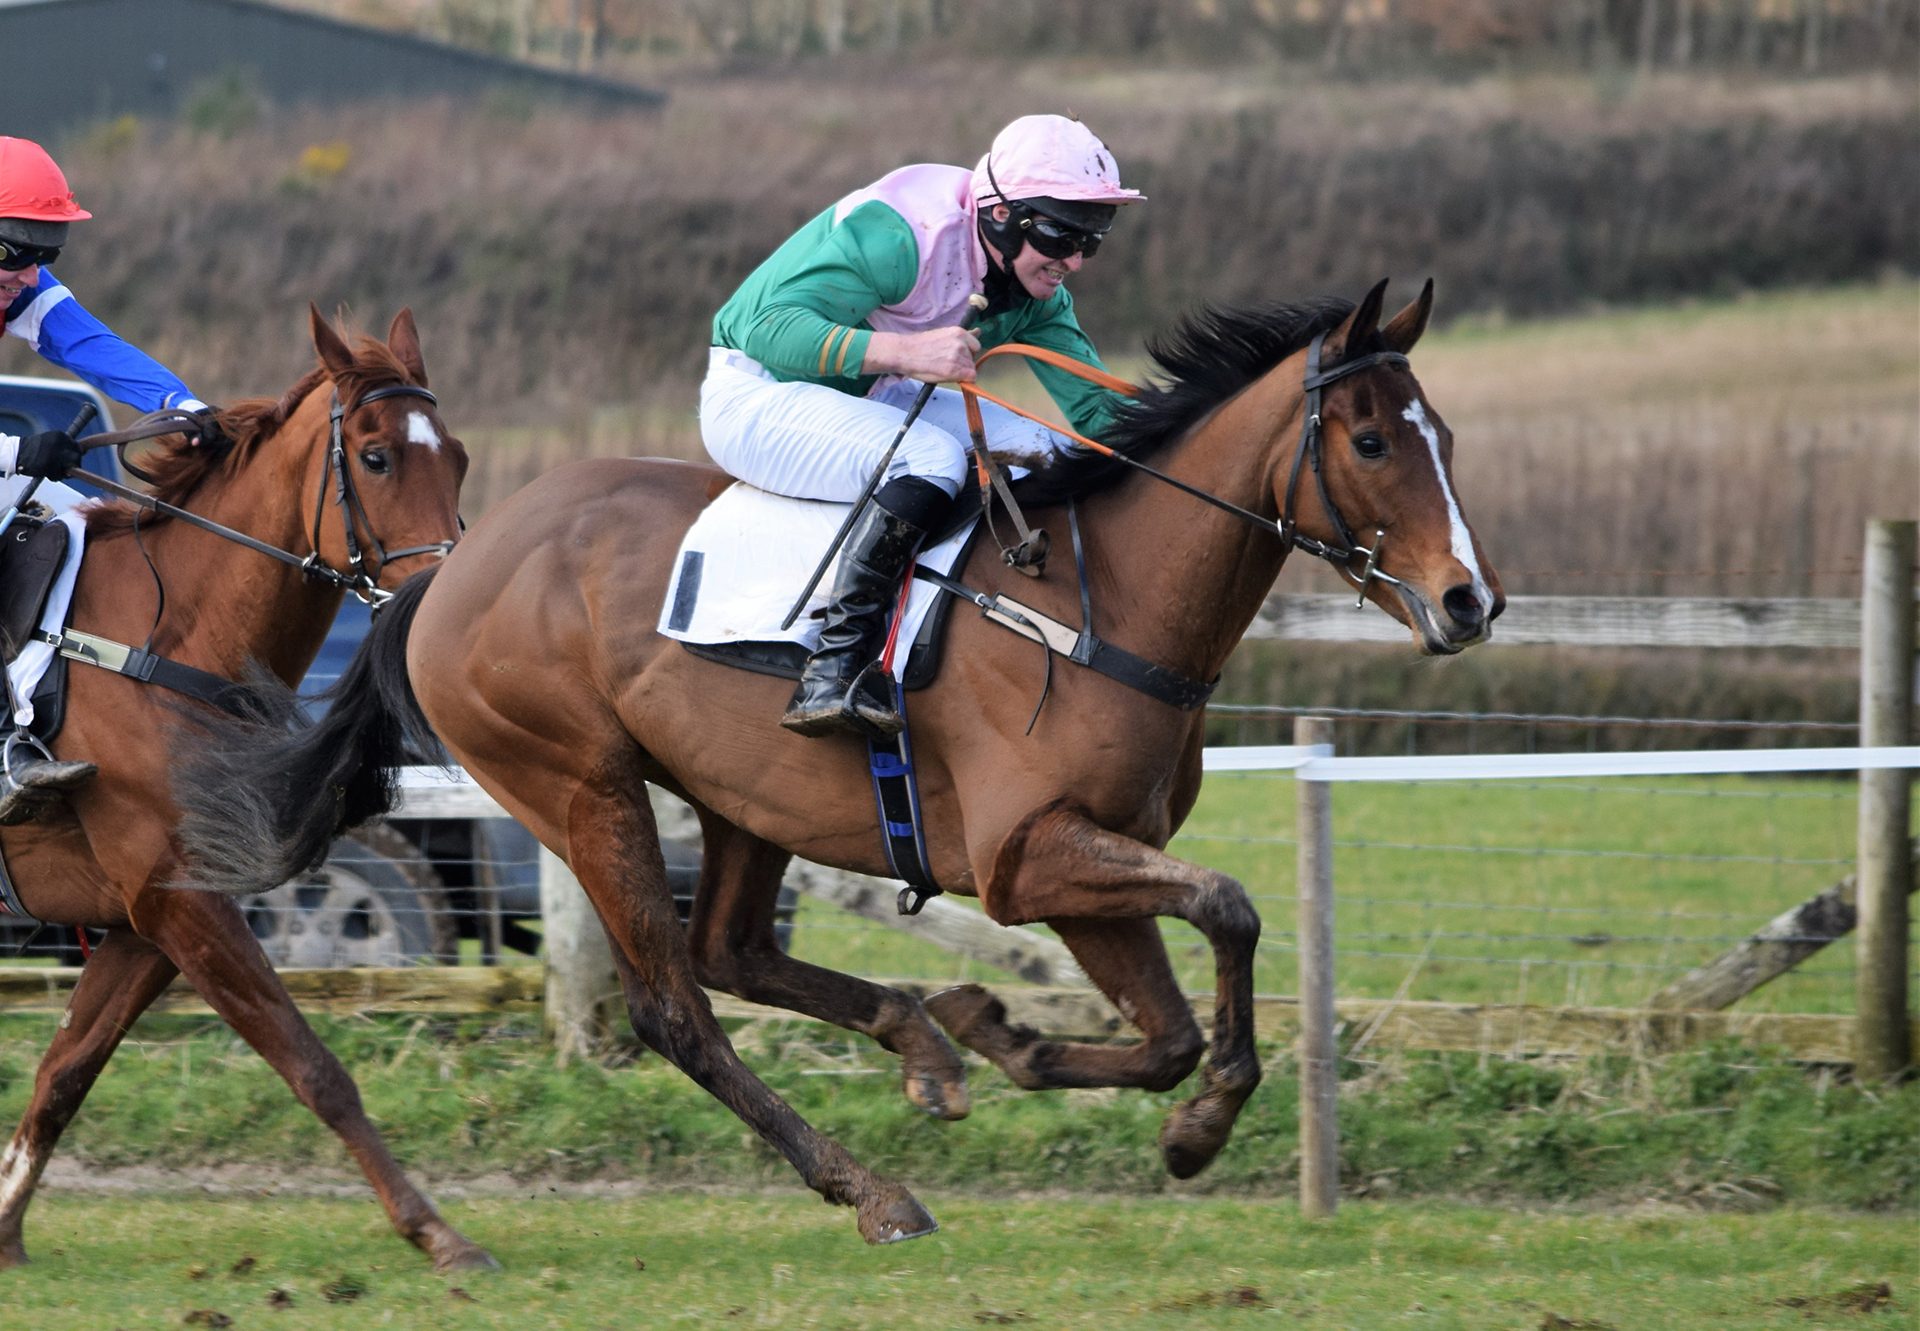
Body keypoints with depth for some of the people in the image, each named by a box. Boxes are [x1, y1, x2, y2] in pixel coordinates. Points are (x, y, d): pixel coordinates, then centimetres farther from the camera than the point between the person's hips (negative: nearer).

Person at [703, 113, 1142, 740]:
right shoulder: (898, 235, -29)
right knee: (931, 456, -34)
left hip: (871, 395, 9)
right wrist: (904, 352, -45)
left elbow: (1094, 406, 1)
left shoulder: (1038, 295, -2)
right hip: (756, 394, -9)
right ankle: (832, 672, -37)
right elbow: (770, 328, -34)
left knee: (1048, 454, -5)